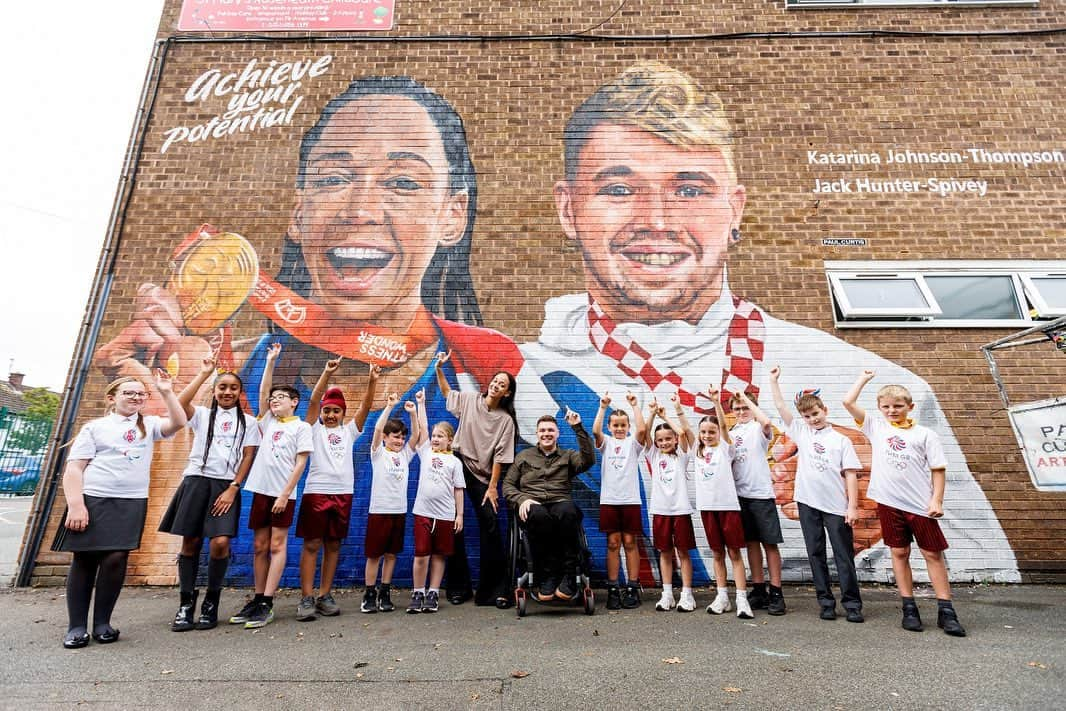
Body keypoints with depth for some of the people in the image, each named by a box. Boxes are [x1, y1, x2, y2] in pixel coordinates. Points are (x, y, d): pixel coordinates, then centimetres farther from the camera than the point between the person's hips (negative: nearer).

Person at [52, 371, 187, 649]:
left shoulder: (149, 424, 13)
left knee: (116, 559, -6)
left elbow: (178, 422, -6)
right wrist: (75, 505, -9)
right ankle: (76, 626, 15)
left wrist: (166, 392, -10)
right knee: (84, 559, 3)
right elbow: (73, 468, 1)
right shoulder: (95, 426, 7)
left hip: (131, 503, 1)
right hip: (93, 500, -1)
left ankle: (102, 623, 10)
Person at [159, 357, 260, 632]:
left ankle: (211, 603, 5)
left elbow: (248, 458, 5)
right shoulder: (202, 414, 12)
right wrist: (203, 374, -9)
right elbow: (179, 404, -11)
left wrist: (233, 489, -6)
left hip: (226, 485, -1)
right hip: (196, 480, 1)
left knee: (220, 542, -13)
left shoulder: (249, 422, 11)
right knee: (190, 542, 1)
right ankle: (186, 602, 17)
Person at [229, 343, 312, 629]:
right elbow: (262, 392, 3)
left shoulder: (301, 427, -3)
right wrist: (271, 361, 0)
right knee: (260, 546, 10)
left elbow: (300, 463, -7)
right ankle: (257, 600, 19)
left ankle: (267, 604, 2)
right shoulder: (268, 421, 11)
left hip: (283, 494, -5)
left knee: (277, 545, -1)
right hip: (261, 490, 5)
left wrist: (285, 494, -12)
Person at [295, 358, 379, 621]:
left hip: (343, 493, 3)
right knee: (311, 544, -1)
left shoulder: (349, 431, 14)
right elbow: (314, 400, -6)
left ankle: (325, 596, 17)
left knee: (333, 545, 8)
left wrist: (373, 381, -9)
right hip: (316, 491, -3)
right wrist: (327, 372, -17)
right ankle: (306, 598, 5)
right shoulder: (314, 429, 7)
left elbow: (366, 406, 4)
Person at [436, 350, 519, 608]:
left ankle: (495, 590, 5)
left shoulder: (506, 420, -5)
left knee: (490, 528, -6)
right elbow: (446, 391, 18)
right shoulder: (470, 400, 1)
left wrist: (492, 487, -10)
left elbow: (499, 456, -7)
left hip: (482, 476, -2)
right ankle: (458, 587, 19)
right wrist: (439, 369, 3)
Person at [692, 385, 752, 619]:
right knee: (717, 553, 11)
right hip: (707, 506, 4)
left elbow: (724, 425, -14)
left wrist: (716, 402, -27)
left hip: (728, 505, -4)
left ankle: (742, 599, 3)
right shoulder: (697, 451, 11)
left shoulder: (725, 448, 0)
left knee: (734, 552, 0)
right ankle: (722, 597, 19)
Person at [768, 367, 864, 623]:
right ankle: (826, 602, 18)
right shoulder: (801, 432, 9)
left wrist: (852, 505, -7)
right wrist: (774, 380, 6)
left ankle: (852, 603, 13)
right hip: (808, 502, 3)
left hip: (836, 505, -2)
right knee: (815, 553, 8)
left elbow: (850, 474, -1)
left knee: (844, 554, 4)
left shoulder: (841, 440, 3)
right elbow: (780, 406, 7)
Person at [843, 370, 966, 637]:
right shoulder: (876, 427, 6)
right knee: (899, 553, 8)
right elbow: (848, 402, 2)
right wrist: (865, 377, 12)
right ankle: (909, 608, 17)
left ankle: (946, 612, 15)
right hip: (889, 502, 1)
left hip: (920, 504, -1)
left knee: (933, 554, 7)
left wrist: (937, 500, -6)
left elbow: (938, 469, 2)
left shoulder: (925, 434, 2)